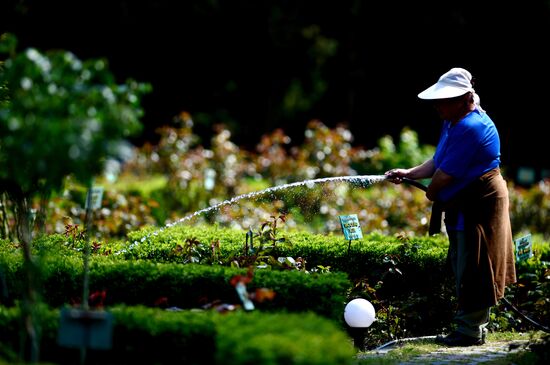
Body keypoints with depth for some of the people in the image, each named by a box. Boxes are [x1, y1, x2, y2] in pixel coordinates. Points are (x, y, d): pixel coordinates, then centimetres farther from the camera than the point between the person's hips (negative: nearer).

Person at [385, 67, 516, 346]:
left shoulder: (471, 128, -25)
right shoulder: (453, 123, 10)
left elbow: (445, 175, -23)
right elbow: (438, 162, 15)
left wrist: (431, 193, -4)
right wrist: (409, 174, 3)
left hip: (479, 207, -11)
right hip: (465, 208, 11)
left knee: (471, 271, -3)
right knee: (467, 270, 16)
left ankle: (470, 331, 4)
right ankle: (476, 325, 25)